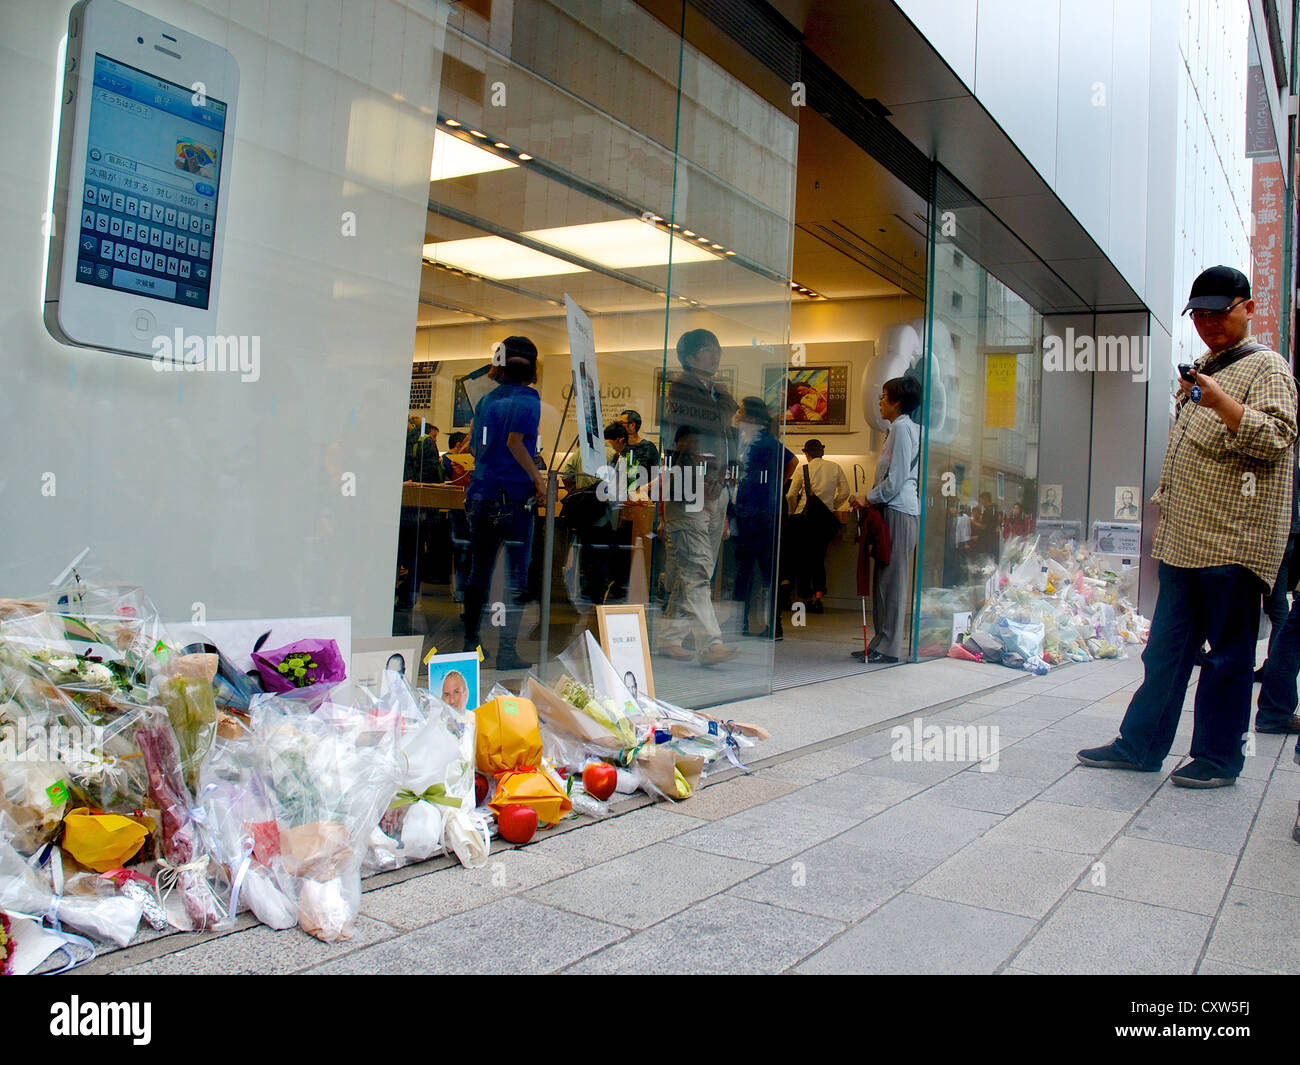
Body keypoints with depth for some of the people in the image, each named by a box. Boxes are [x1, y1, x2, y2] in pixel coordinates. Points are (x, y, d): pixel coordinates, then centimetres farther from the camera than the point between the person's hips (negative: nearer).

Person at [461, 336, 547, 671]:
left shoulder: (487, 398, 13)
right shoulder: (528, 398, -6)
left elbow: (476, 445, 16)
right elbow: (514, 442, -18)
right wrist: (537, 477, -10)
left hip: (480, 493, 6)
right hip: (513, 496, -6)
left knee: (479, 570, 14)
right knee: (517, 574, 0)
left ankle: (469, 643, 20)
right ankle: (507, 650, -1)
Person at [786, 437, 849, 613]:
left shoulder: (803, 470, -3)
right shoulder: (835, 467, 4)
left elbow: (791, 496, -4)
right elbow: (844, 493, 5)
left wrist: (793, 512, 13)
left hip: (804, 518, -2)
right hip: (825, 519, 2)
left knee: (803, 560, 8)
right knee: (819, 559, 11)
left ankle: (807, 600, 9)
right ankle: (818, 597, -9)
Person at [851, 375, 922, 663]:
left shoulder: (902, 427, -10)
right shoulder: (903, 427, 20)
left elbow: (896, 478, -17)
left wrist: (868, 497, -7)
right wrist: (871, 497, 15)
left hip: (899, 512, -10)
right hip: (894, 510, 10)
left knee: (892, 578, -7)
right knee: (884, 578, 10)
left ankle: (888, 646, -3)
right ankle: (881, 642, 15)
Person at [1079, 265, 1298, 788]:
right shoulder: (1201, 369, 23)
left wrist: (1222, 403, -28)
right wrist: (1163, 510, 24)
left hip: (1232, 539, -8)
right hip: (1183, 538, 8)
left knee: (1228, 652, 0)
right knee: (1166, 647, 10)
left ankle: (1219, 757, 10)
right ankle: (1141, 745, 17)